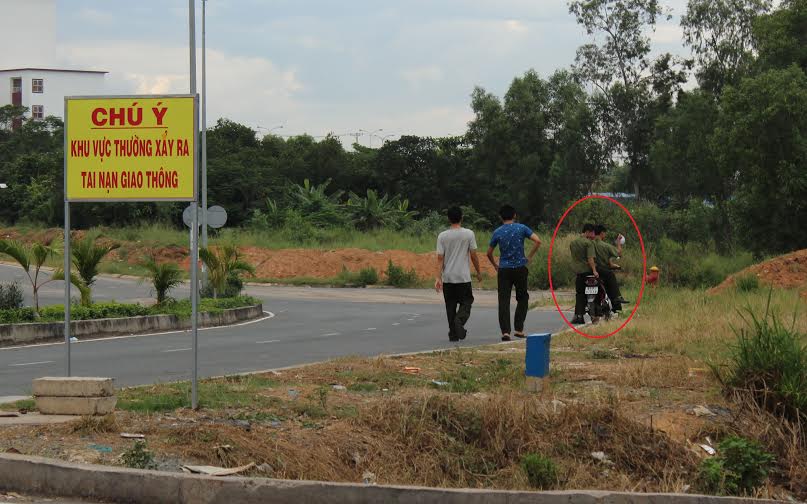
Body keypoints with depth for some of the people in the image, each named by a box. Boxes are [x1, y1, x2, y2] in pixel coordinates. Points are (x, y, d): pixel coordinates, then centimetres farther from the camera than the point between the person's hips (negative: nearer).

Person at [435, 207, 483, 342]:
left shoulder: (442, 236, -2)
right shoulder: (469, 234, -4)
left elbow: (440, 258, -4)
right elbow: (473, 255, -1)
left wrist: (438, 277, -5)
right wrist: (478, 272, 13)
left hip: (447, 278, 2)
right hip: (464, 277, -2)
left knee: (450, 306, 10)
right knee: (466, 302, 8)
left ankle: (453, 334, 9)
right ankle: (459, 321, -21)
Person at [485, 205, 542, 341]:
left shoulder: (498, 232, 1)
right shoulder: (521, 228, -1)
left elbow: (489, 253, 5)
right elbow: (538, 241, -10)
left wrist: (496, 266, 19)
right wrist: (529, 257, 0)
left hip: (504, 270, 0)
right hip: (520, 268, 0)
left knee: (504, 301, 0)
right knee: (522, 299, 15)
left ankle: (505, 331, -11)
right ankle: (518, 329, 9)